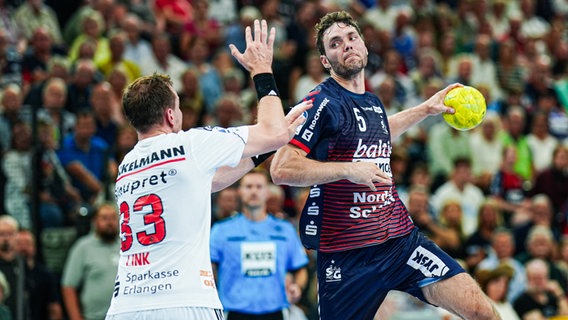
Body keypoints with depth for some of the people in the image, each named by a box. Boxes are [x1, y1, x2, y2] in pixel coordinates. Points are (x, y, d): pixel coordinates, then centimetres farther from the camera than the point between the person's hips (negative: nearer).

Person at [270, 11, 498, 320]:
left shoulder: (372, 101, 13)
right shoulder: (322, 102, -10)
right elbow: (281, 169, -18)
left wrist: (426, 108, 37)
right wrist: (349, 169, -22)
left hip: (401, 238, 6)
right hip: (346, 256, -5)